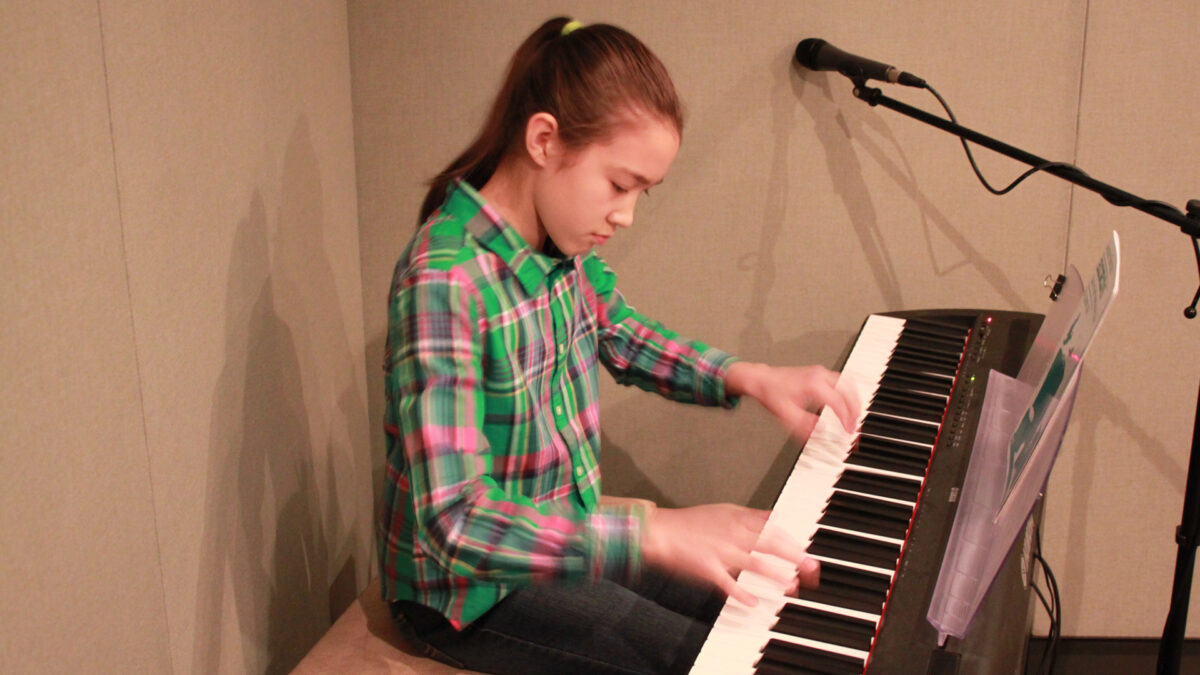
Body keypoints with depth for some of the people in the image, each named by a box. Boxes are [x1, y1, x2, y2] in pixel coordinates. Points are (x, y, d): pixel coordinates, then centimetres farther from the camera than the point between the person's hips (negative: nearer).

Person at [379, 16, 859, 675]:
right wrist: (657, 532, -44)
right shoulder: (445, 278, -31)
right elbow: (455, 522, -37)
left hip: (566, 534, 8)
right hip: (469, 594, -8)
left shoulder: (565, 247, -5)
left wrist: (749, 377, -1)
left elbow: (623, 337, 16)